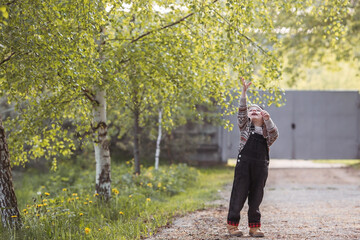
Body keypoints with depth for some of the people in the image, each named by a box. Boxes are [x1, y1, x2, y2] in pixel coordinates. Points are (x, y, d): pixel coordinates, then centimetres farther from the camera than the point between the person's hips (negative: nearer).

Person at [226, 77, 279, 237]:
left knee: (256, 196, 5)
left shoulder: (266, 130, 18)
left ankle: (254, 227, 12)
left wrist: (268, 120, -14)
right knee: (239, 193, -2)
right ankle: (232, 224, 5)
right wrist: (244, 92, -9)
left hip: (261, 165, 2)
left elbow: (274, 135, -1)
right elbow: (241, 110, 0)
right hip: (244, 163, -2)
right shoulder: (245, 126, 13)